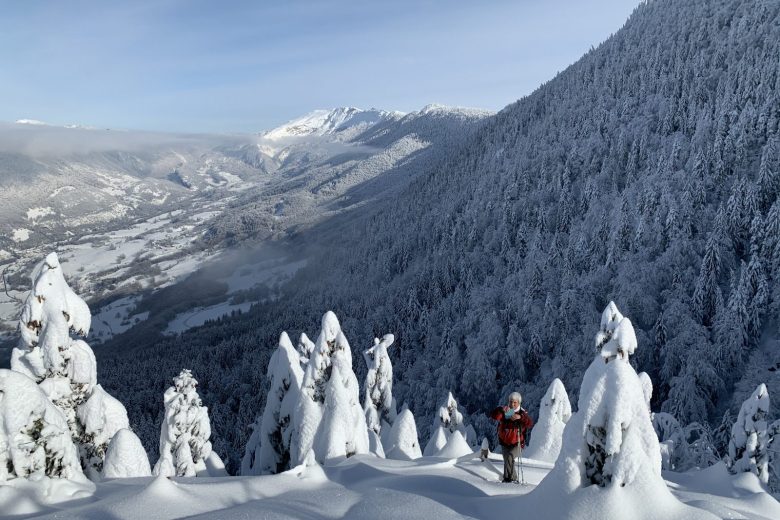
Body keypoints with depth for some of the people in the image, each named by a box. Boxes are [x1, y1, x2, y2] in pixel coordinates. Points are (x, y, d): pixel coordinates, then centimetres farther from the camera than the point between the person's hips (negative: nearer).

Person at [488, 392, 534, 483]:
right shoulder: (504, 411, -3)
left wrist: (520, 417, -41)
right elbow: (493, 415, -19)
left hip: (517, 444, -3)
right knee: (507, 461, 9)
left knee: (509, 457, -26)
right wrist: (501, 410, -37)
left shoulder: (522, 413, -7)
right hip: (504, 443, 4)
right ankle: (513, 478, 33)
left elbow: (530, 424, -24)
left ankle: (508, 478, -14)